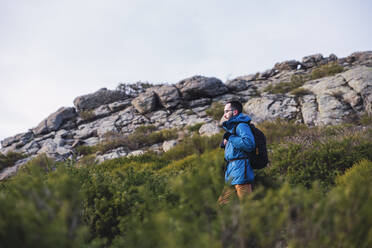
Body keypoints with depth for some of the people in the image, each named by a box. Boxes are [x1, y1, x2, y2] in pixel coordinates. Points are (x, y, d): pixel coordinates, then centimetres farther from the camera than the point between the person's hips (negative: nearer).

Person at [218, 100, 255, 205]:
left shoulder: (241, 125, -9)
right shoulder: (231, 127, 21)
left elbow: (249, 144, -25)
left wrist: (230, 138, -15)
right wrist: (225, 143, 11)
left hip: (240, 172, -10)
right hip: (231, 175, 10)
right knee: (222, 204, 13)